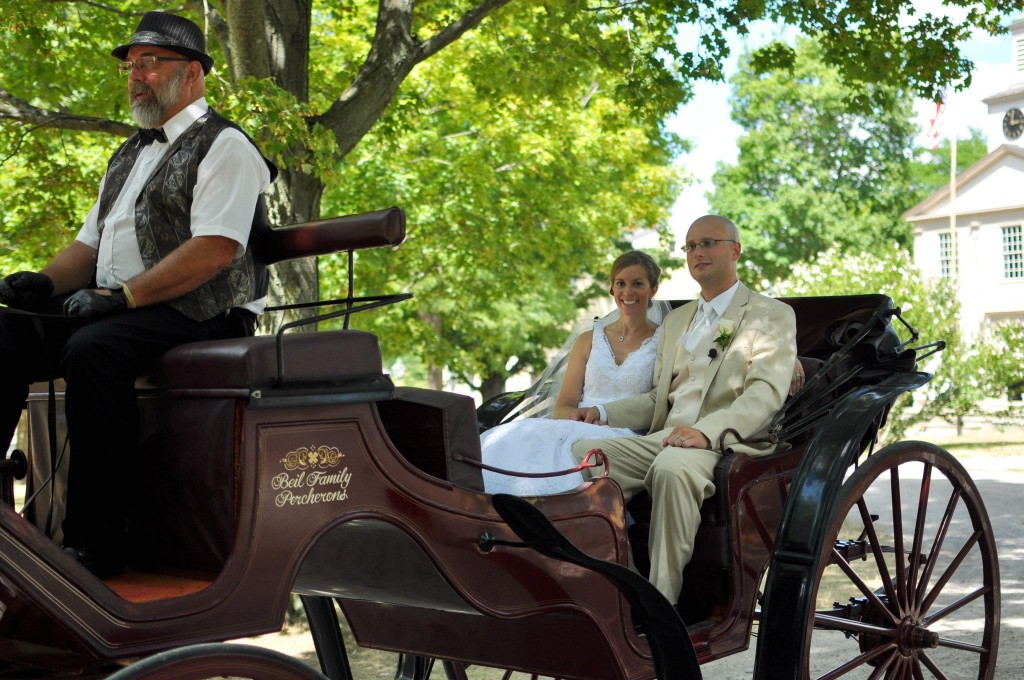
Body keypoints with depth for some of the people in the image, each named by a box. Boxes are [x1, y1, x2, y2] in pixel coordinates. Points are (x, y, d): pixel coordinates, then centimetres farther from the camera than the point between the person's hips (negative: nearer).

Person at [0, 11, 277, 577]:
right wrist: (46, 282, 1)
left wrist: (121, 296, -21)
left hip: (197, 315, -8)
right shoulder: (129, 155, 26)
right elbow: (90, 243, 24)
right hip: (114, 311, 8)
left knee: (93, 350, -35)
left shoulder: (224, 145, -1)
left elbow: (216, 250, -15)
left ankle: (95, 545, -31)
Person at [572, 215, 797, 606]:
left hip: (723, 444, -6)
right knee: (583, 452, -20)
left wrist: (708, 431, -26)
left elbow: (767, 393, -9)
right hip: (663, 438, 6)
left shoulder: (771, 316, 6)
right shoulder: (676, 320, 28)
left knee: (672, 467, -39)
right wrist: (604, 413, 6)